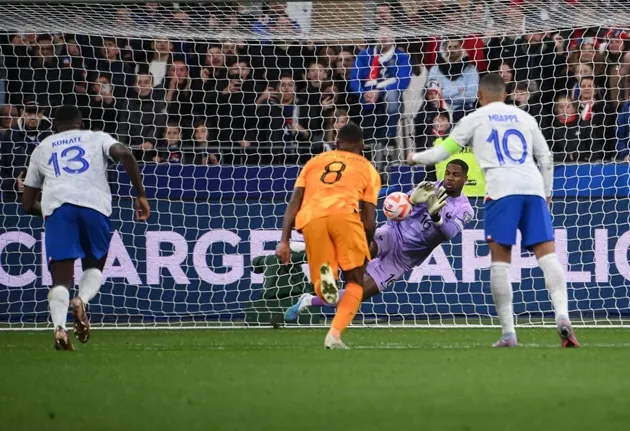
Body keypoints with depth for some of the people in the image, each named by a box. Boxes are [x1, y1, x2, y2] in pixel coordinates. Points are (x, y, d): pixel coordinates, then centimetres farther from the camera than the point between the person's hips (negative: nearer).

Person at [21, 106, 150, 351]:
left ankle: (59, 326, -25)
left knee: (61, 278, 2)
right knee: (94, 266, 20)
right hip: (94, 203, 0)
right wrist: (140, 195, 7)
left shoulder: (41, 149, 31)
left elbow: (28, 204, 29)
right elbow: (124, 154, 3)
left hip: (56, 204, 0)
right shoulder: (97, 138, 26)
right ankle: (82, 300, -12)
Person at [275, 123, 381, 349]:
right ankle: (334, 334, -13)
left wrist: (284, 241, 14)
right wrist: (367, 249, 31)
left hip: (311, 219, 2)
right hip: (345, 214, -2)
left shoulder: (314, 161, 32)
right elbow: (369, 218, 17)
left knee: (321, 288, 11)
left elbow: (294, 202, 19)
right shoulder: (367, 169, 26)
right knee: (355, 281, 11)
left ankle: (325, 276, -27)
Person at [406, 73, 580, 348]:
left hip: (501, 189, -2)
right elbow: (546, 157, 24)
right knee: (546, 253, -3)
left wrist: (416, 158, 36)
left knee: (500, 260, 2)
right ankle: (562, 316, -24)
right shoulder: (524, 117, 24)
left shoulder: (475, 119, 15)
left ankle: (508, 333, -3)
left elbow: (445, 150, 19)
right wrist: (547, 192, 35)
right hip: (533, 186, 2)